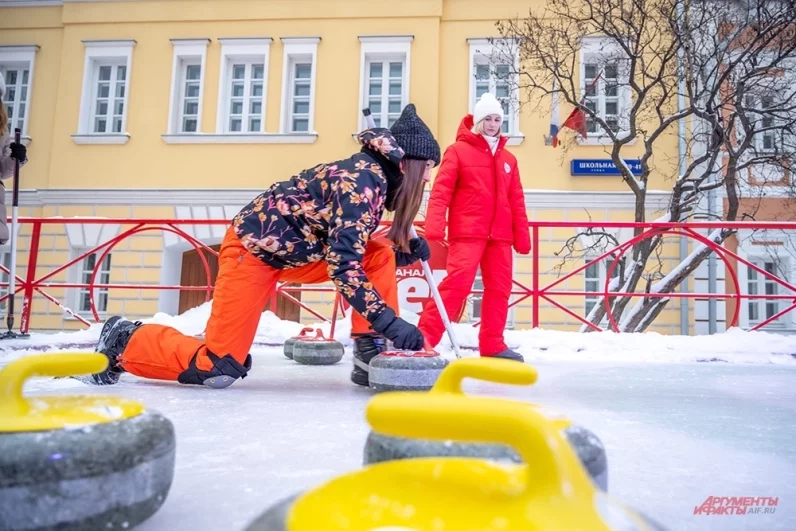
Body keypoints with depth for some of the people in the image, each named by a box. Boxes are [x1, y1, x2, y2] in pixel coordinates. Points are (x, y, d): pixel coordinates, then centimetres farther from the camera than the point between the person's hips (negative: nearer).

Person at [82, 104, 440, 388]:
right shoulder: (362, 181, -24)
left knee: (381, 256, -3)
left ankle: (371, 352, -1)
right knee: (218, 369, -10)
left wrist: (406, 252, -4)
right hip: (253, 250, -9)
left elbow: (350, 248, 10)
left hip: (293, 249, 9)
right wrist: (388, 320, -29)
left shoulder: (373, 176, 4)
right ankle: (126, 342, 12)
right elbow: (343, 264, -30)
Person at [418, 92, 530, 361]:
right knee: (457, 284, -14)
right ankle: (424, 337, -8)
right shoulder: (458, 151, 2)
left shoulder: (508, 158, 17)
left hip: (500, 235, 6)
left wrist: (522, 235, 12)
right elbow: (441, 190, -8)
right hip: (467, 233, -5)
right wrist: (434, 225, -20)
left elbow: (516, 201, 17)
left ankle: (492, 344, 16)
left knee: (500, 288, 6)